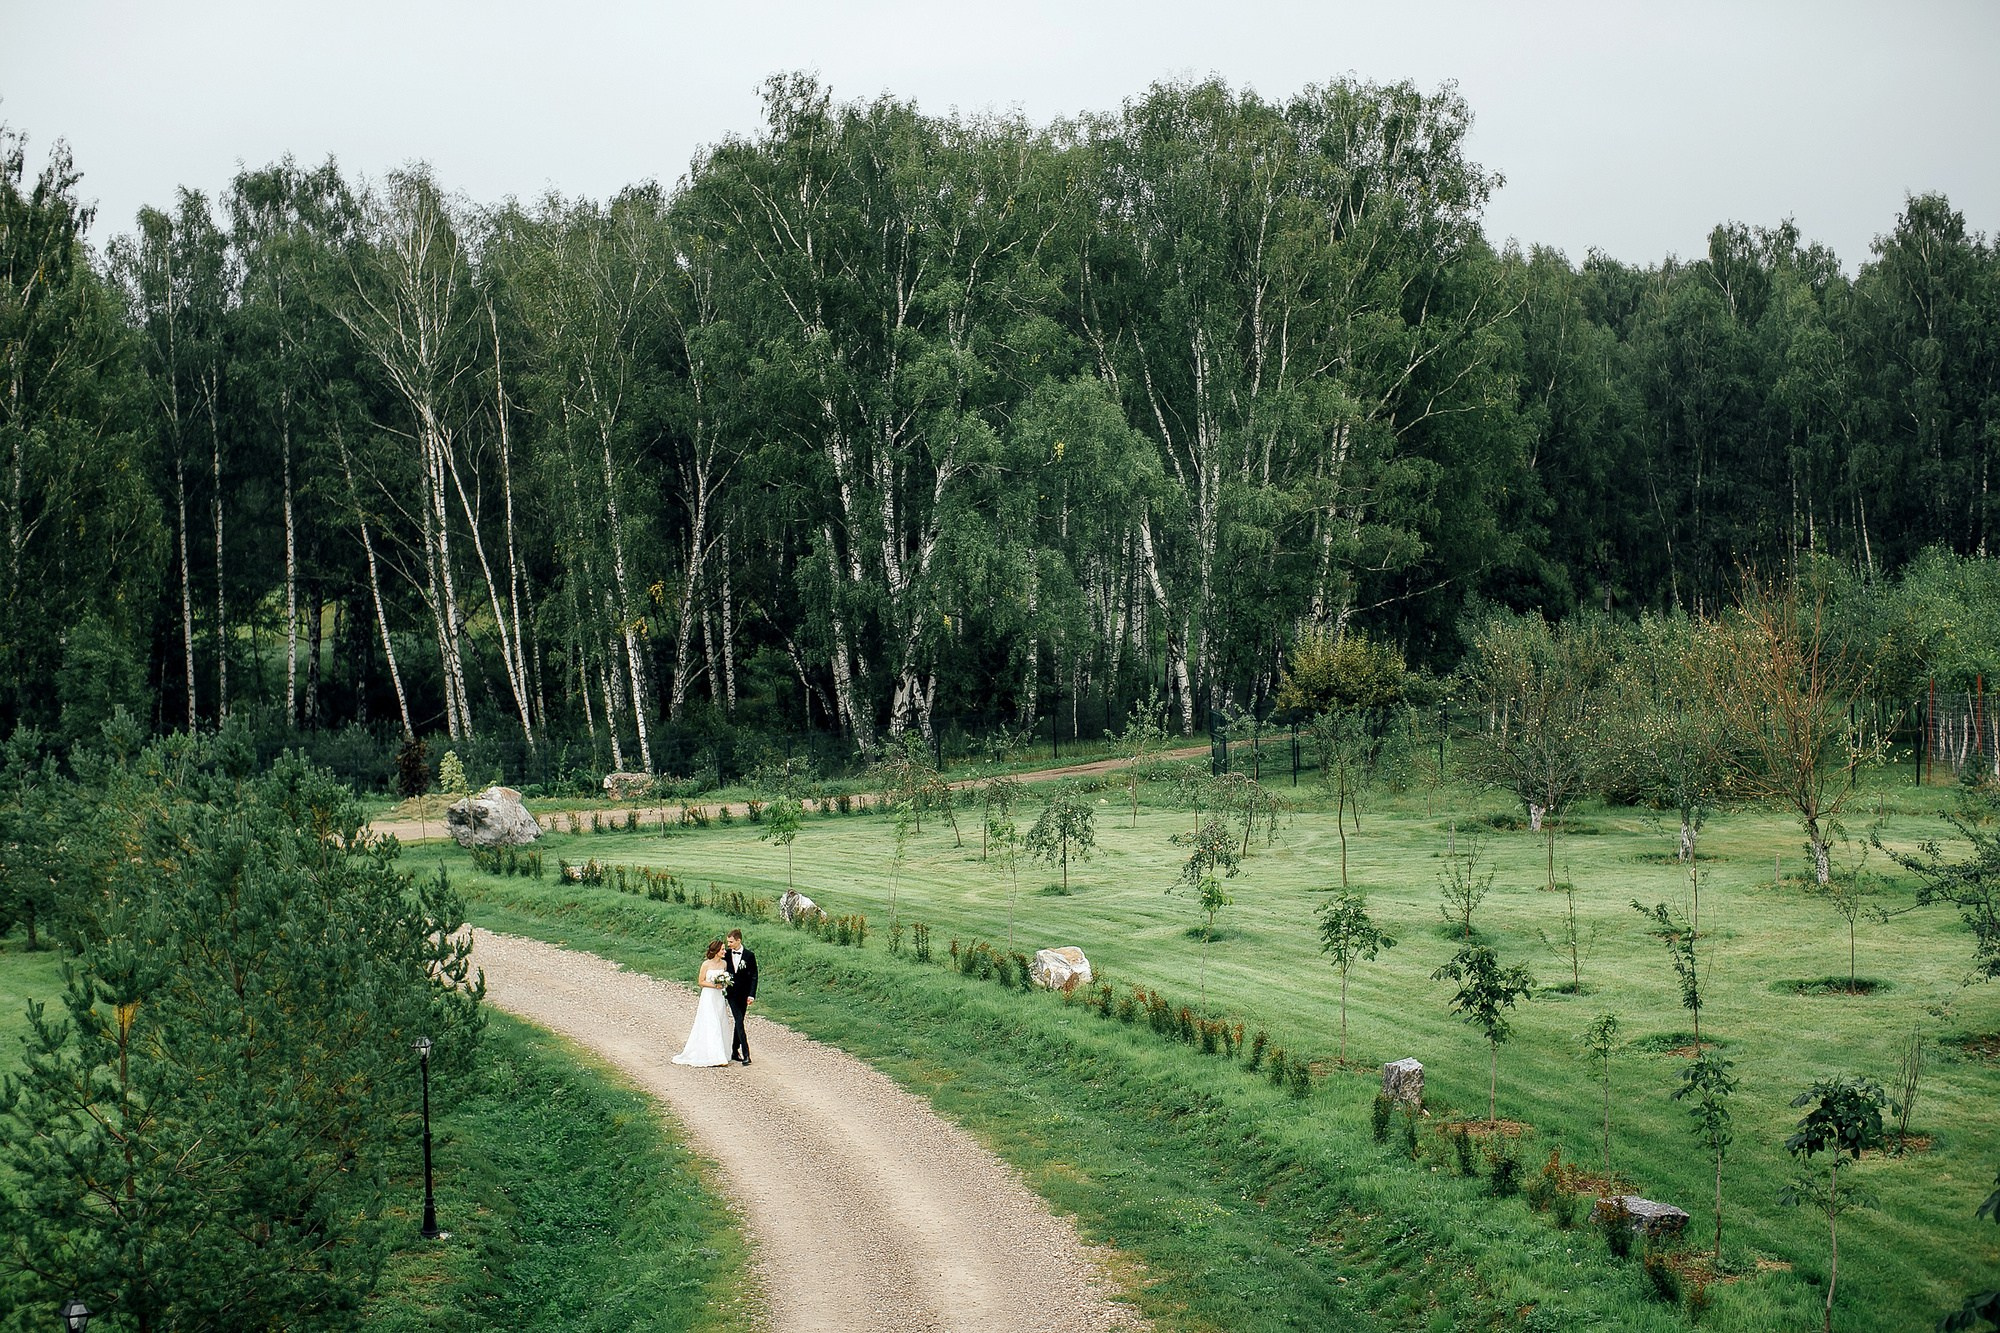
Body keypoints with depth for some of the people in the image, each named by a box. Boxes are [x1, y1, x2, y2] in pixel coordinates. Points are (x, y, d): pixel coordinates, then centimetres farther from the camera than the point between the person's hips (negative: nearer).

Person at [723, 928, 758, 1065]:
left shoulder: (749, 956, -4)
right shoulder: (726, 955, 2)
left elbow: (754, 976, -3)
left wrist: (751, 995, -9)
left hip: (743, 994, 0)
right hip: (731, 993, 0)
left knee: (739, 1022, 8)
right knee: (739, 1023, -9)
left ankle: (735, 1051, 19)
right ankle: (745, 1054, -14)